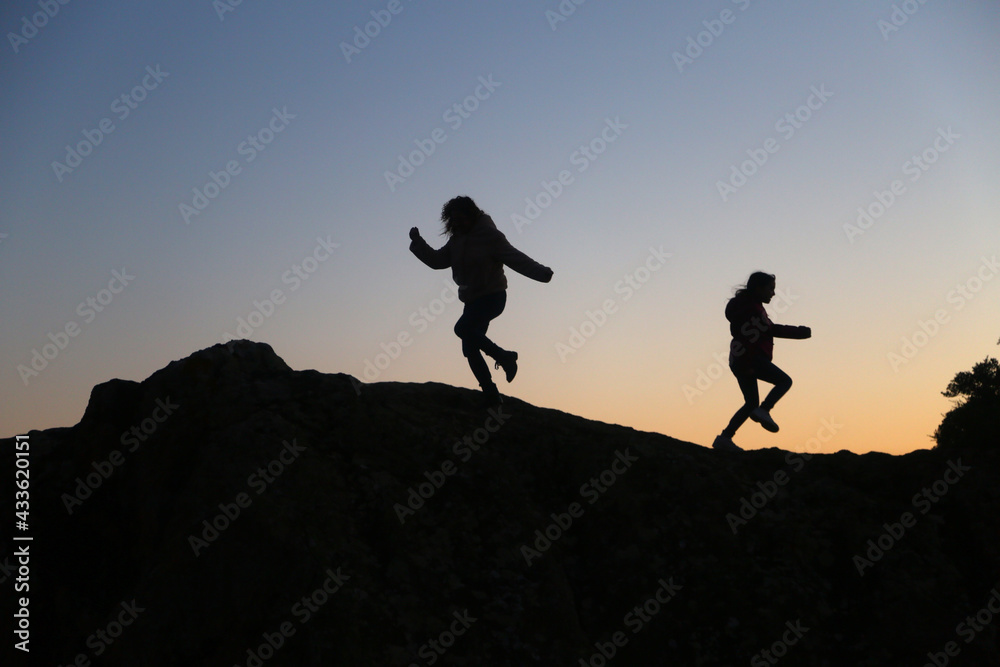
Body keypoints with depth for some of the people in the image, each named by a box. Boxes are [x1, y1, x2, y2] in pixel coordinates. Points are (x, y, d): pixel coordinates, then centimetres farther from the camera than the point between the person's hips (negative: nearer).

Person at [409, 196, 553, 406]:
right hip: (473, 300, 8)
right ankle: (491, 395, 9)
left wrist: (541, 273, -27)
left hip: (493, 296, -8)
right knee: (470, 349, 3)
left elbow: (516, 259, -16)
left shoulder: (490, 236, -11)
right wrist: (417, 242, 7)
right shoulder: (457, 240, 10)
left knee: (463, 328, -27)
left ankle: (504, 357, -15)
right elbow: (437, 260, 16)